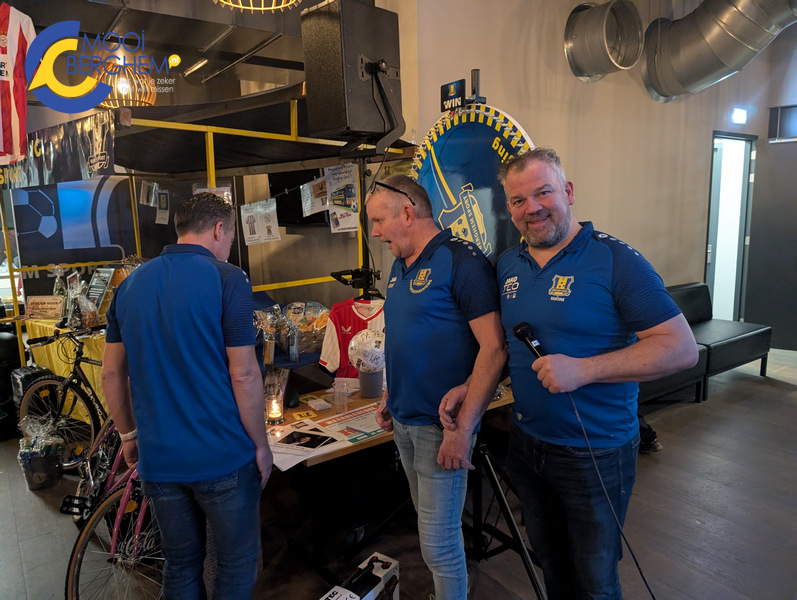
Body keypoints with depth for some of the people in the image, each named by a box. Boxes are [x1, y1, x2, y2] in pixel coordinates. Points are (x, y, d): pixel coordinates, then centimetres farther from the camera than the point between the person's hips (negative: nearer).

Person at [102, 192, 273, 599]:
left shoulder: (131, 284, 5)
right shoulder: (227, 280, -13)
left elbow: (112, 373, 9)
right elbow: (243, 375, -15)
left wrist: (129, 434, 21)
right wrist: (261, 444, -4)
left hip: (158, 458, 6)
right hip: (223, 458, -5)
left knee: (181, 566, 21)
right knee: (236, 565, 13)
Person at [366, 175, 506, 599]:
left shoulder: (461, 260, -16)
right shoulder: (400, 266, 11)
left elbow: (494, 348, -21)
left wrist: (463, 428, -22)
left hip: (442, 423, -8)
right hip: (404, 421, 8)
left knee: (438, 542, 1)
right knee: (429, 522, 21)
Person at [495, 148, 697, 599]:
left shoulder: (615, 260, -16)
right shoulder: (508, 265, 2)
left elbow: (682, 348, -20)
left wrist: (582, 370, -28)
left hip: (596, 454, -5)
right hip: (526, 443, 5)